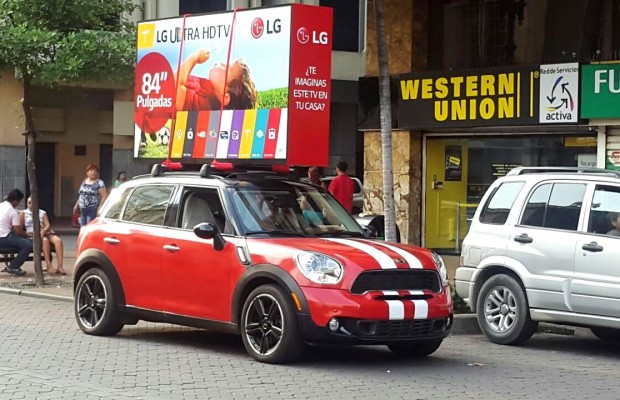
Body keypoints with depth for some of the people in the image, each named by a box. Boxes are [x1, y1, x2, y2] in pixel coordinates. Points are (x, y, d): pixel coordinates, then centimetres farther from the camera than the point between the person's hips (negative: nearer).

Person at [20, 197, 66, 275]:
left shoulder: (42, 213, 24)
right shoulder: (23, 213, 17)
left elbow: (48, 225, 9)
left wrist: (43, 231, -12)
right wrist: (26, 233, -15)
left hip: (45, 232, 3)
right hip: (32, 235, -3)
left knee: (58, 240, -29)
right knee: (45, 240, -38)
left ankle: (60, 266, -40)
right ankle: (49, 267, -44)